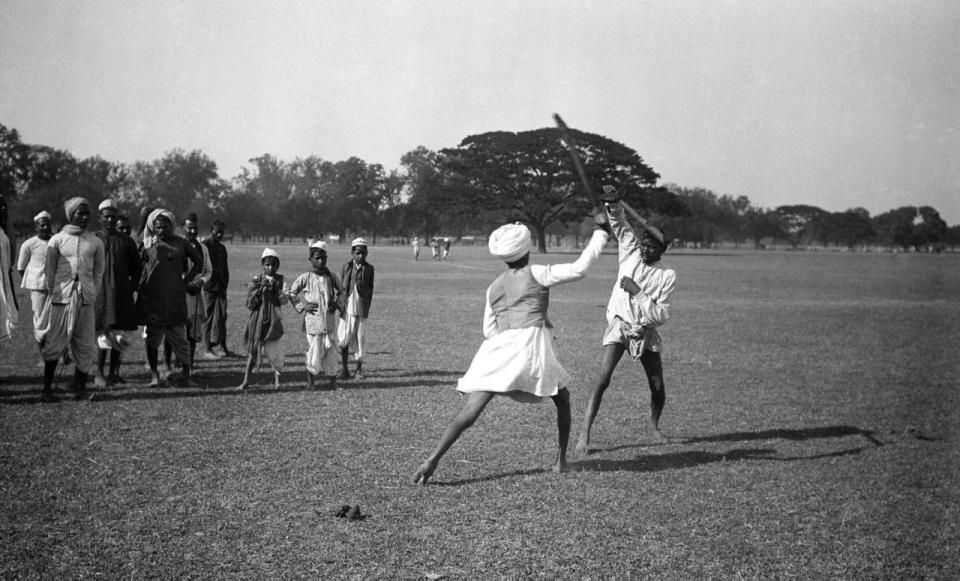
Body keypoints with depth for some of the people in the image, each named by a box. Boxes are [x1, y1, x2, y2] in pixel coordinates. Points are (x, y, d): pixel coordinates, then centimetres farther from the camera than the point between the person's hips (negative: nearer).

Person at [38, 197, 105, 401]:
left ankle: (80, 386, 14)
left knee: (85, 343, 2)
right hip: (61, 297, -2)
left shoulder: (95, 242, 9)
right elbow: (49, 270, 6)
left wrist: (93, 294, 7)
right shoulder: (57, 240, 3)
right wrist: (53, 293, 2)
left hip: (86, 299, 2)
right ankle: (47, 388, 8)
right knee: (54, 343, -1)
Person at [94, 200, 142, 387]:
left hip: (122, 294, 3)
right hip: (101, 293, -3)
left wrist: (132, 286, 6)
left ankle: (114, 373, 14)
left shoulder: (126, 241, 9)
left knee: (119, 336, 5)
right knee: (104, 333, -10)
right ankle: (99, 374, -4)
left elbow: (137, 267, 16)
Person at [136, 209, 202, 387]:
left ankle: (186, 374, 4)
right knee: (152, 337, 0)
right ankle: (154, 374, 7)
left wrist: (187, 279, 10)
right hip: (152, 297, 0)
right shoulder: (148, 245, 6)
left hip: (175, 297, 0)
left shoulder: (181, 243, 7)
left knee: (179, 336, -1)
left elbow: (198, 260, 16)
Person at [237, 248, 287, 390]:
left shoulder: (280, 280, 3)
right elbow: (250, 303, -2)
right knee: (253, 349, 4)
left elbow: (283, 300, -6)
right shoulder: (257, 280, 2)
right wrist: (260, 289, -13)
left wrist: (275, 288, -17)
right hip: (257, 318, 1)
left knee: (273, 349, -5)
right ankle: (246, 380, 10)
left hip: (273, 319, -1)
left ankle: (277, 378, 11)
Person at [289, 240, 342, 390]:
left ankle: (332, 380, 17)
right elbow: (292, 293, 7)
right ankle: (311, 381, 15)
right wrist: (303, 305, -4)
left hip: (329, 321, 2)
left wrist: (337, 304, 4)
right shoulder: (305, 278, -3)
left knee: (330, 350, 3)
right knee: (313, 351, -2)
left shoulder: (331, 277, 4)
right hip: (313, 320, -2)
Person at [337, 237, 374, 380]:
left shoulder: (369, 268, 2)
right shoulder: (346, 267, 2)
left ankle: (359, 368, 18)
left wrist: (367, 308, 2)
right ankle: (345, 369, 10)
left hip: (361, 309, 0)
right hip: (347, 308, 0)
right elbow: (341, 287, 6)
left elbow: (370, 289, 6)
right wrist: (339, 304, -1)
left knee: (360, 337, 5)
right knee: (344, 338, -1)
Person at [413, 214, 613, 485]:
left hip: (498, 348, 4)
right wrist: (601, 232, 10)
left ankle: (432, 460, -19)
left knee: (471, 410, -6)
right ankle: (561, 460, 17)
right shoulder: (535, 274, 8)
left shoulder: (493, 287, 23)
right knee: (562, 399, 19)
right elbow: (579, 268, 3)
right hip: (531, 345, -4)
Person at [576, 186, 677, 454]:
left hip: (646, 332, 1)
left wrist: (637, 292, -23)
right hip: (619, 325, -1)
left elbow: (661, 315, -15)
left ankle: (654, 425, 38)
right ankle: (584, 434, -19)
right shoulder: (631, 252, -3)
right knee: (602, 379, -18)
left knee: (658, 389, 6)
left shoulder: (667, 275, -9)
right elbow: (621, 226, -11)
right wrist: (613, 205, -31)